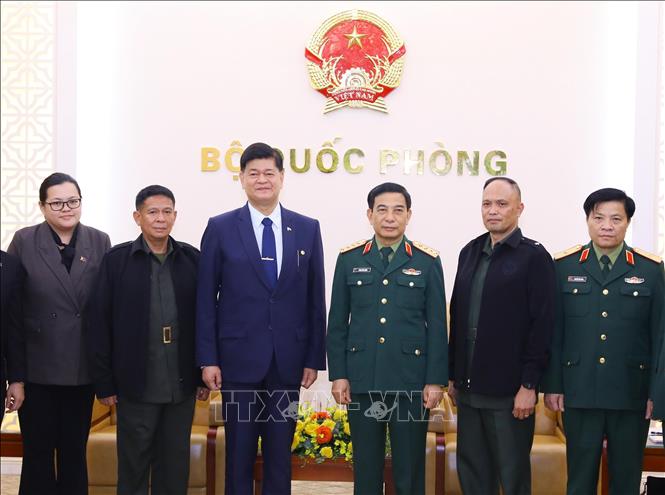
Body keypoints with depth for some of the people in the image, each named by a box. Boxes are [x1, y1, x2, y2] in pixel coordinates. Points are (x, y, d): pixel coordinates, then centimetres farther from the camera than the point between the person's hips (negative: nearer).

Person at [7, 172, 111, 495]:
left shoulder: (99, 242, 2)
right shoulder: (24, 241, -1)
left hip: (82, 367, 2)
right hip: (38, 367, -1)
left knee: (75, 451, 12)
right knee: (38, 452, 7)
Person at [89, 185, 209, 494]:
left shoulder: (192, 259, 4)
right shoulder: (116, 260, -2)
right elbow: (100, 325, -3)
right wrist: (104, 383, -5)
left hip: (182, 384, 2)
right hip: (136, 384, -2)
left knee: (175, 465, 11)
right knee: (133, 465, 9)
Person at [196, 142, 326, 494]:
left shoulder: (307, 229, 5)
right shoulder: (220, 228, 0)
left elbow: (315, 299, 6)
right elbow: (205, 298, -1)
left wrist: (314, 358, 2)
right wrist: (208, 359, -5)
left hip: (288, 361, 2)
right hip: (239, 359, -1)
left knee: (280, 454, 10)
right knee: (239, 453, 7)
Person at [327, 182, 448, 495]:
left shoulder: (427, 261, 2)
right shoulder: (349, 259, 5)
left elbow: (437, 326, 1)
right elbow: (337, 322, 6)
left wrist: (436, 380, -3)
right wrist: (338, 374, 0)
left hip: (411, 381, -1)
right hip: (362, 381, 1)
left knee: (410, 466, 5)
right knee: (365, 465, 9)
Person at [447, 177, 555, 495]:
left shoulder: (534, 256, -7)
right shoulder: (470, 252, 11)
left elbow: (542, 325, -11)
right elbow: (457, 317, 12)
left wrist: (529, 385, -14)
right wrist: (453, 375, 11)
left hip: (510, 390, -6)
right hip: (469, 387, 6)